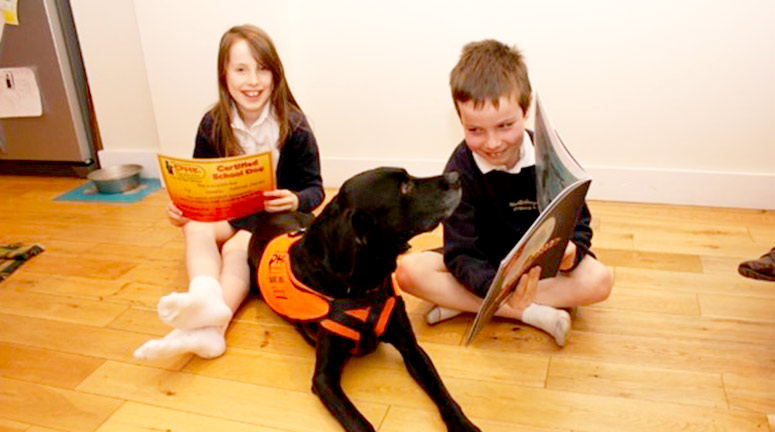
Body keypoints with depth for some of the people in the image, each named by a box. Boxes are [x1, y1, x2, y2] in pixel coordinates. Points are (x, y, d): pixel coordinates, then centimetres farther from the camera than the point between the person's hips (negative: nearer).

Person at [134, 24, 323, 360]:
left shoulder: (292, 125, -12)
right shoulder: (213, 124, -4)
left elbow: (314, 188, -8)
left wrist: (296, 201, -31)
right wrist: (180, 206, -16)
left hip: (276, 217, -3)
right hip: (229, 214, 4)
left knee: (237, 247, -32)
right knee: (195, 227, -28)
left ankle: (210, 328, -52)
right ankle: (205, 298, -55)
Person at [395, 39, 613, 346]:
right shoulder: (460, 169, -21)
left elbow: (579, 227, -11)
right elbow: (460, 252, -23)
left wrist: (570, 253, -36)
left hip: (542, 264, 1)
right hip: (484, 266, 0)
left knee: (600, 280, -28)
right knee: (409, 270, -25)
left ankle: (464, 305, -24)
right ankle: (533, 314, -26)